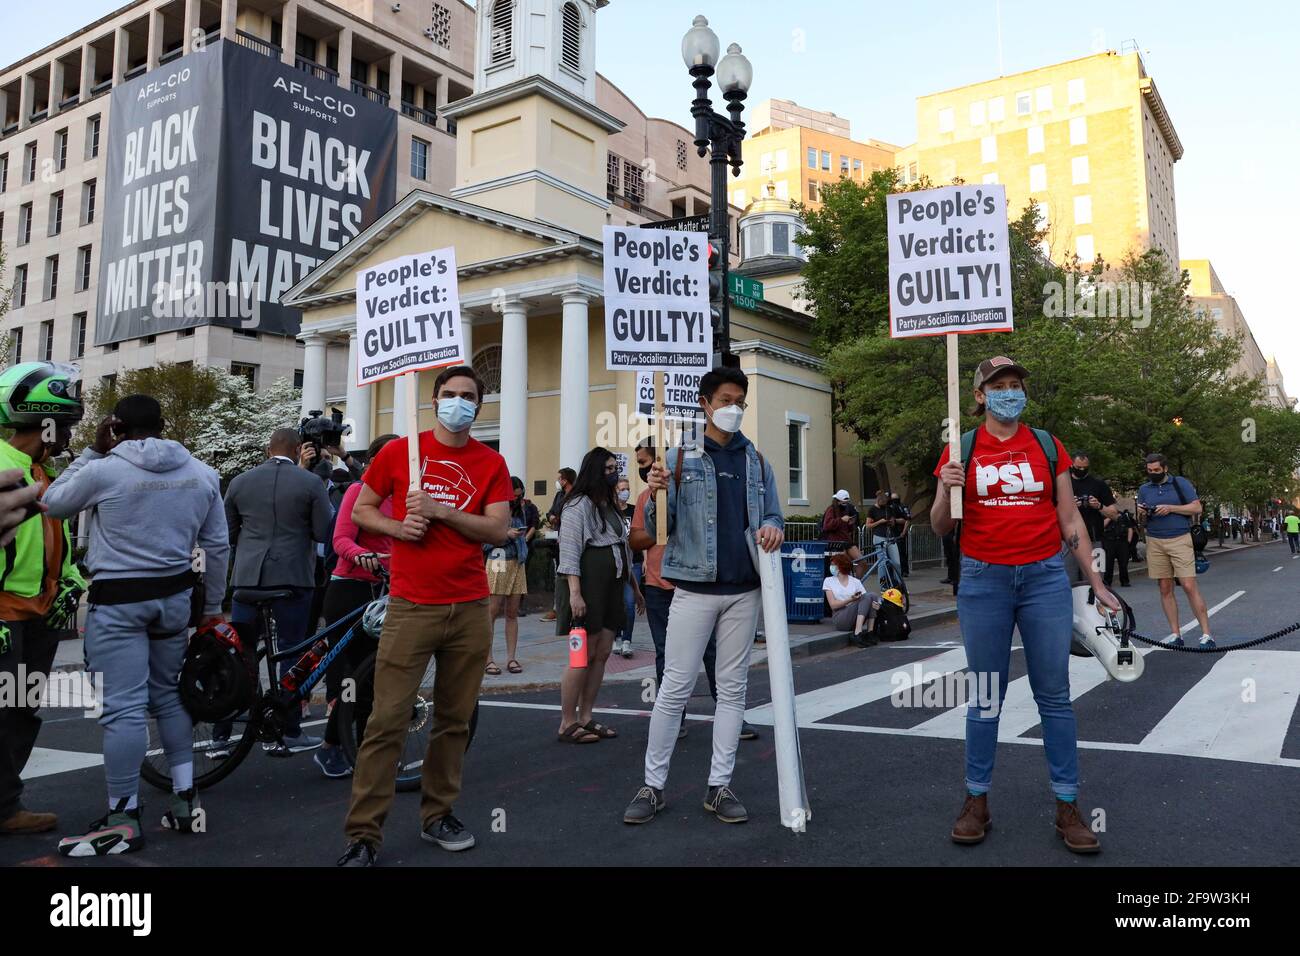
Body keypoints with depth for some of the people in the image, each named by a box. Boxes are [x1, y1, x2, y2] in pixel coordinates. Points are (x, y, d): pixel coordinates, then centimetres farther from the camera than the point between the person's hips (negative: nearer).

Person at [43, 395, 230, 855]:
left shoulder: (102, 471, -10)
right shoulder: (202, 473, 3)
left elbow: (53, 503, 10)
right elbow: (217, 546, 6)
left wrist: (91, 450, 12)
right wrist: (213, 606, 16)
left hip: (118, 600, -5)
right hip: (175, 596, 5)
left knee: (123, 708, -1)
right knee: (169, 697, 17)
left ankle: (123, 820, 7)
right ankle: (185, 800, 22)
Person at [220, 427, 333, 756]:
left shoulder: (240, 482, 7)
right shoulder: (311, 482, -5)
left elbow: (228, 533, 13)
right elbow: (323, 533, -4)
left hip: (248, 577, 4)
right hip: (293, 578, -3)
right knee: (292, 654, 4)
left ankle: (220, 737, 13)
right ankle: (288, 734, 9)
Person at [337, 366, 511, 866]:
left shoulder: (491, 463, 5)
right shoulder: (399, 451, 3)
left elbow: (498, 529, -4)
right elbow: (360, 510, 11)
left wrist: (441, 510, -15)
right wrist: (397, 526, -9)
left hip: (470, 610, 2)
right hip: (411, 608, -2)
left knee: (455, 719, 9)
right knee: (387, 721, -4)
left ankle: (438, 814, 25)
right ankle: (363, 834, 6)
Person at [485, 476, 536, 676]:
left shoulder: (521, 510, 16)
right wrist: (506, 535, -14)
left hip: (517, 564, 6)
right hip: (498, 564, -6)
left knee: (512, 613, 6)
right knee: (492, 612, -5)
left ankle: (511, 658, 9)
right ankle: (488, 659, -1)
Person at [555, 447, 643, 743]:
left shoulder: (611, 508, 20)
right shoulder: (578, 505, -6)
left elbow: (624, 550, 25)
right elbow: (569, 552, -13)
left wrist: (634, 587, 23)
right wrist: (574, 592, -21)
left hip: (611, 588, 8)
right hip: (587, 586, -8)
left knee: (602, 654, 6)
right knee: (584, 655, -7)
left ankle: (585, 718, 13)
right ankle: (567, 724, 0)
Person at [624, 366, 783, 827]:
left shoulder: (757, 462, 10)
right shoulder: (679, 458, 0)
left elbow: (773, 516, 14)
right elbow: (658, 529, -2)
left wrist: (771, 529, -10)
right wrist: (655, 494, -23)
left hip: (744, 590, 4)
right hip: (694, 588, -3)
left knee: (732, 688, 8)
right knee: (675, 687, -1)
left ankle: (719, 786, 18)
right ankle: (653, 785, 11)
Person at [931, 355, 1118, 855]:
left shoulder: (1047, 445, 6)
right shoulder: (962, 449, 3)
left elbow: (1070, 521, 9)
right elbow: (940, 528, 2)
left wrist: (1097, 582, 5)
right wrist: (947, 490, -17)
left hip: (1045, 577, 1)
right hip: (983, 580, -1)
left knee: (1054, 695, 5)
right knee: (986, 696, 7)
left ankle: (1068, 807, 17)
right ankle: (976, 800, 20)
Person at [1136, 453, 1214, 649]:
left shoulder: (1180, 483, 4)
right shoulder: (1144, 489, 13)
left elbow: (1197, 508, -2)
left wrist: (1170, 508, -13)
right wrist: (1143, 514, -7)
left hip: (1180, 539, -4)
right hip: (1155, 542, 4)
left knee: (1190, 587, -10)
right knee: (1165, 589, 3)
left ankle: (1206, 634, -6)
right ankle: (1175, 634, 8)